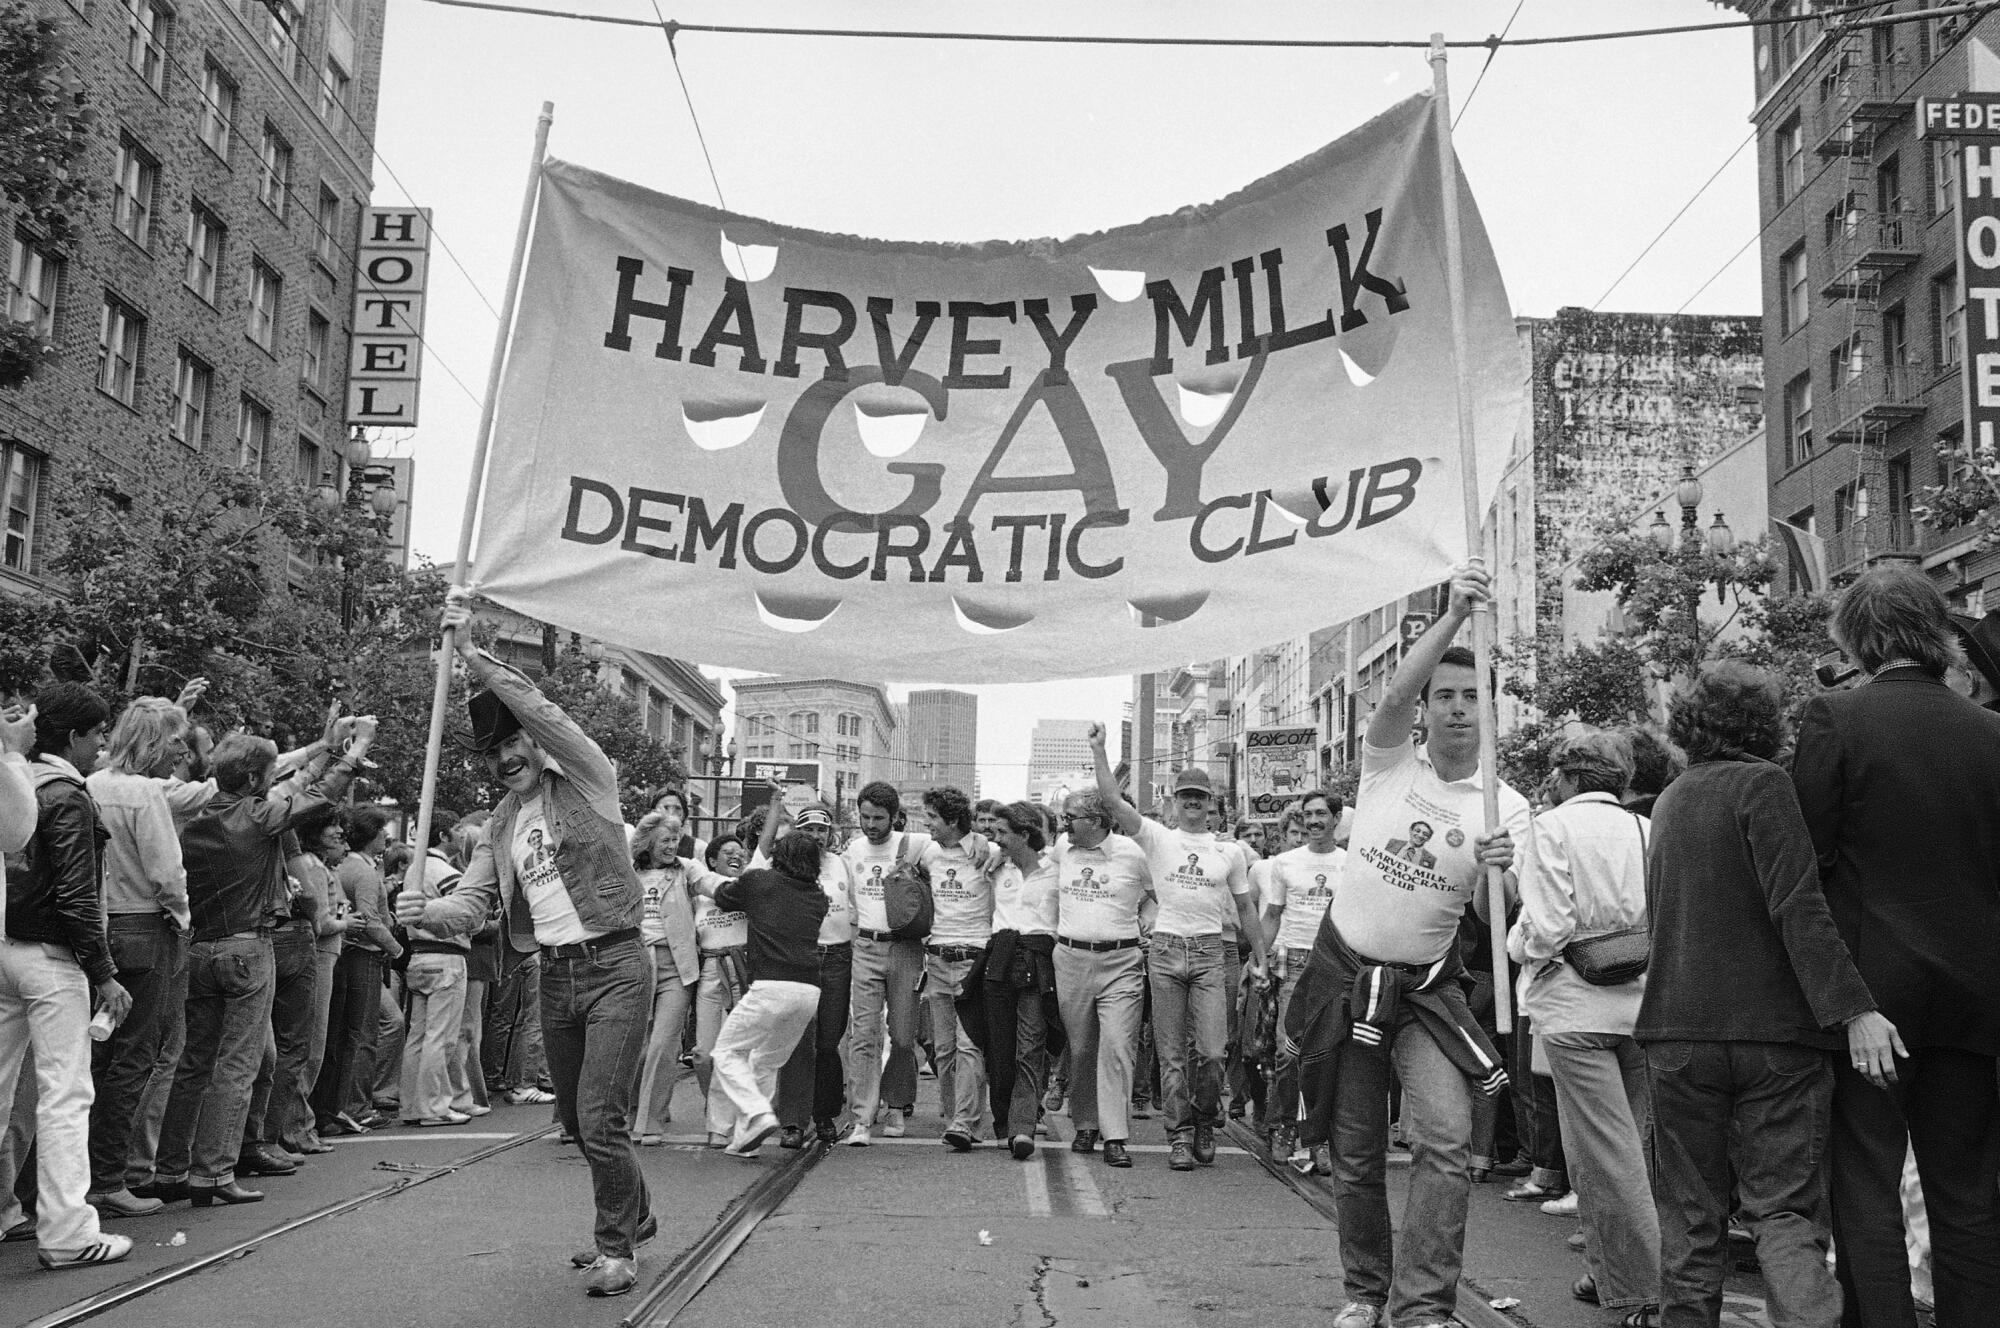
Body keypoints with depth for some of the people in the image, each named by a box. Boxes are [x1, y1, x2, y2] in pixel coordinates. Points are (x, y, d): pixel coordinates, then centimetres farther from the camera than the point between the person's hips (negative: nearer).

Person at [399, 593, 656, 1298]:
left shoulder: (585, 779, -4)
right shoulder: (501, 823, 14)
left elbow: (547, 716, -21)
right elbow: (471, 901, 7)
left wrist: (474, 656, -19)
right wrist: (427, 912, -15)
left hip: (613, 965, -7)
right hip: (555, 975, 7)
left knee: (601, 1119, -11)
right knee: (578, 1121, 15)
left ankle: (616, 1247, 7)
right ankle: (631, 1218, 36)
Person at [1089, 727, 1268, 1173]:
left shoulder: (1229, 851, 11)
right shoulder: (1158, 839, 4)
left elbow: (1244, 907, 18)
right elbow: (1111, 799, -6)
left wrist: (1260, 955, 14)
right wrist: (1098, 750, -10)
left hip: (1209, 952, 1)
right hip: (1165, 951, -1)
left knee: (1212, 1051, -7)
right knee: (1172, 1053, 3)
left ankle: (1205, 1119, 18)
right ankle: (1180, 1134, 12)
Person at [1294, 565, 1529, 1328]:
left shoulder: (1506, 807, -3)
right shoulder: (1388, 762, -3)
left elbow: (1492, 918, -9)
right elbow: (1394, 693, -24)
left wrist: (1497, 875, -31)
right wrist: (1453, 617, -36)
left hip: (1428, 990, 0)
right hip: (1344, 975, 0)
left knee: (1448, 1138, -18)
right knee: (1355, 1154, 8)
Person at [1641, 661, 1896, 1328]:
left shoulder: (1668, 801, 12)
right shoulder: (1761, 784, -8)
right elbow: (1799, 906, -18)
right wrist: (1853, 1008, -20)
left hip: (1680, 1029, 5)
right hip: (1775, 1028, -5)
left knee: (1691, 1211, 12)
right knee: (1786, 1208, 1)